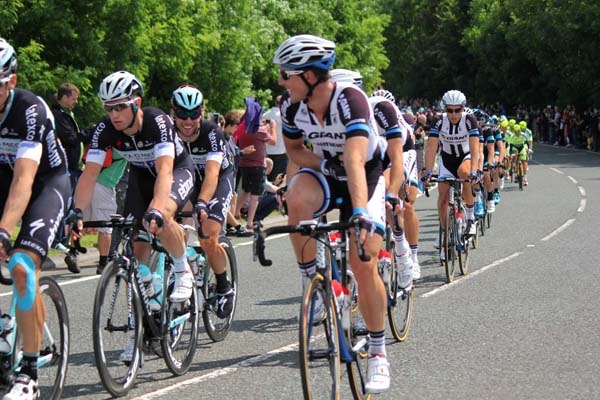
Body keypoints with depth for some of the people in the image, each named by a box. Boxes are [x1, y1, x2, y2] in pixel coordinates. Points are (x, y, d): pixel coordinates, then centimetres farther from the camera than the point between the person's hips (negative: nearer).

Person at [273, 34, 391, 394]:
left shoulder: (350, 100, -31)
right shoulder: (292, 106, -16)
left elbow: (355, 160, -43)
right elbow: (294, 150, 4)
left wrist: (361, 213, -54)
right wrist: (322, 163, -17)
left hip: (365, 176, -3)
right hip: (325, 172, 3)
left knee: (364, 266, -13)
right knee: (296, 198, -34)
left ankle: (378, 353, 5)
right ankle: (311, 280, -14)